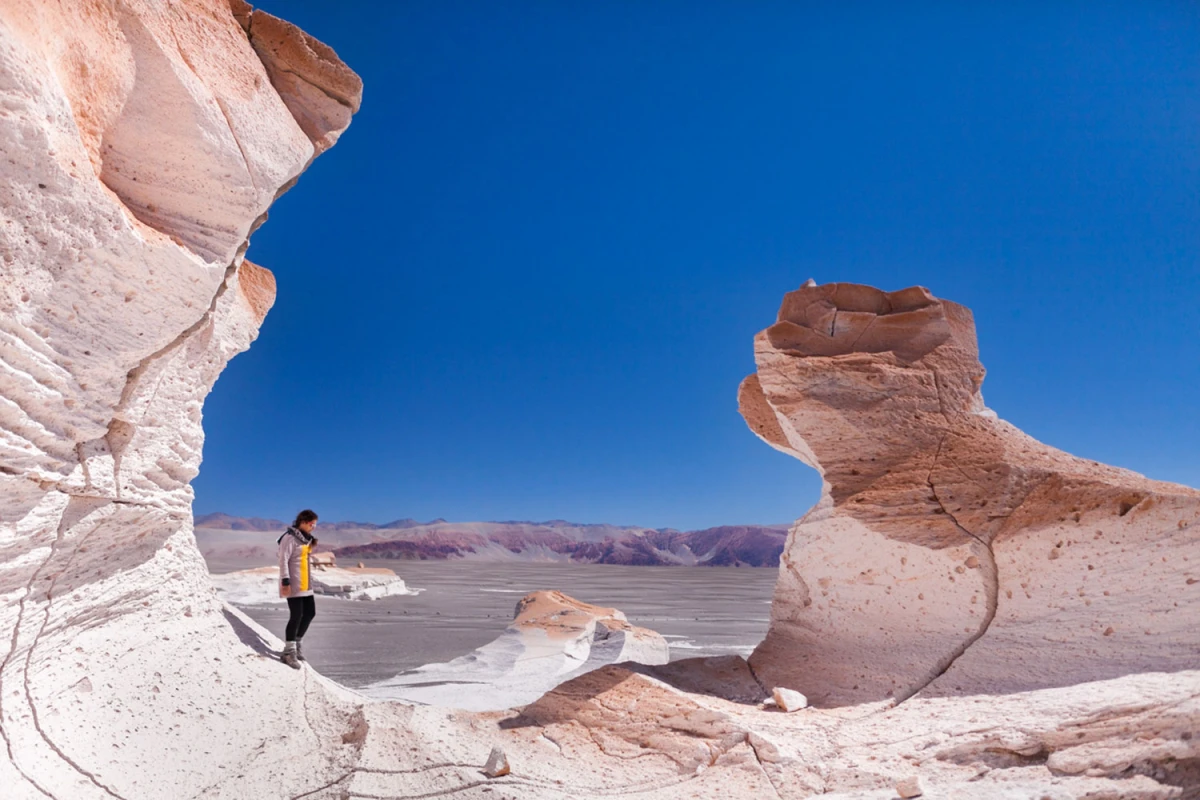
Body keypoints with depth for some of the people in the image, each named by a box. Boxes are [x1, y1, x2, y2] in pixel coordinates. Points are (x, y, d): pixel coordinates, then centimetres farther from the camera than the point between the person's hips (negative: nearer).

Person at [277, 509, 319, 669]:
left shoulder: (306, 538, 13)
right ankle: (289, 652, 1)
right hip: (293, 585, -9)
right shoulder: (290, 538, -13)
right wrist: (285, 581, -20)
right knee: (296, 615, -8)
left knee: (310, 612, 12)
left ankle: (296, 643, 28)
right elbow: (283, 560, -17)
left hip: (305, 584, 9)